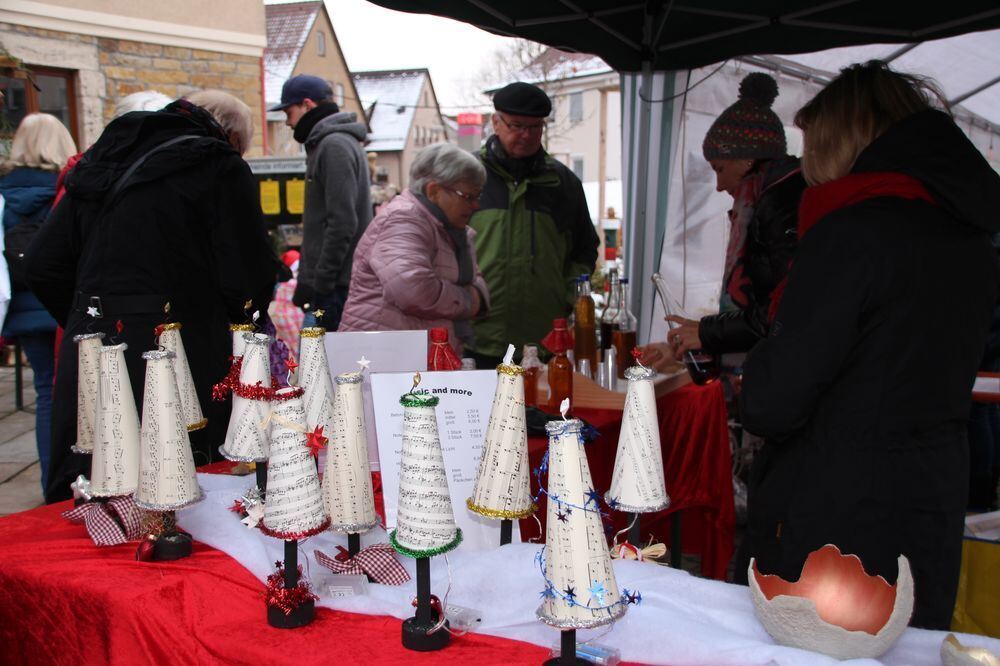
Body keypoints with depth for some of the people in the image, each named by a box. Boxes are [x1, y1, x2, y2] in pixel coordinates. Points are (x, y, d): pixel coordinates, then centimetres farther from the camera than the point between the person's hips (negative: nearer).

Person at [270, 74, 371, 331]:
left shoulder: (335, 145, -13)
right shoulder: (332, 142, 20)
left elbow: (343, 222, -21)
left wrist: (320, 282, -18)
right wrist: (307, 279, 22)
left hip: (336, 285, -10)